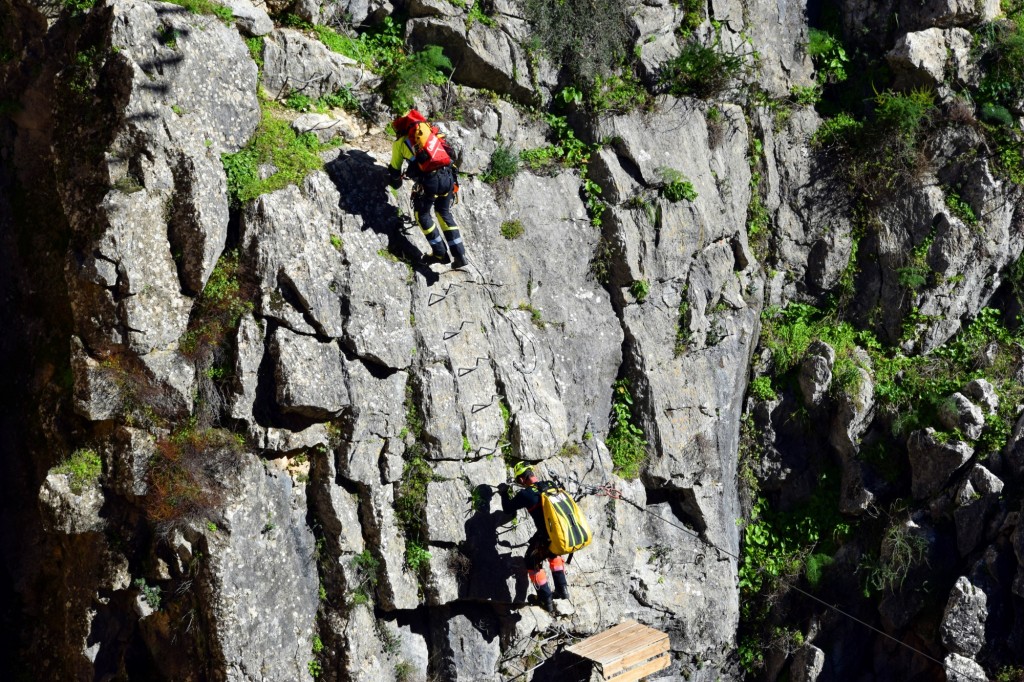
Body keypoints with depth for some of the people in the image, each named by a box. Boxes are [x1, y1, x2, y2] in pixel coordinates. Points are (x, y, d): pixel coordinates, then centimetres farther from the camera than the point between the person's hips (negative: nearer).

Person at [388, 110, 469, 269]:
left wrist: (396, 182, 46)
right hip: (448, 176, 5)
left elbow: (395, 169, 25)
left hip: (429, 180, -4)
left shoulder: (400, 142, 14)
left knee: (422, 214, 18)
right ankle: (460, 255, 16)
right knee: (444, 213, 22)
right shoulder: (427, 130, 24)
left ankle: (440, 253, 15)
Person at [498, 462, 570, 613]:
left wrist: (504, 493, 25)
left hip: (547, 538, -6)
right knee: (553, 553, 36)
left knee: (532, 563, 19)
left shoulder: (526, 494, -9)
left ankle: (546, 600, 18)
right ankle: (562, 588, 32)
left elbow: (508, 509, 6)